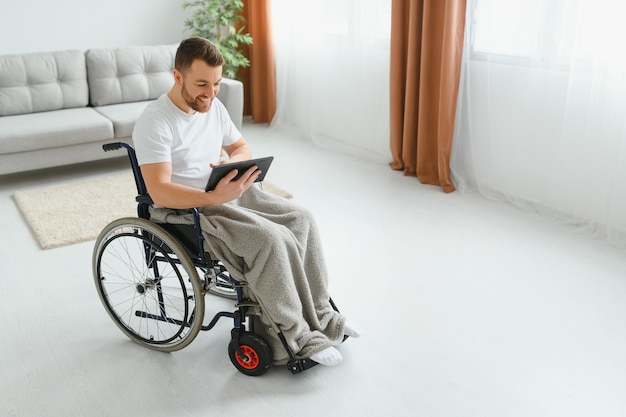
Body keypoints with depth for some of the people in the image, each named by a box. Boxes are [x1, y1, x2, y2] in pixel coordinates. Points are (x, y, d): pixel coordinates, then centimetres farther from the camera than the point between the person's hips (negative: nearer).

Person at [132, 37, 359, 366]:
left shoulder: (213, 106, 6)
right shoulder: (154, 123, -18)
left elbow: (242, 148, 17)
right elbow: (160, 192, -26)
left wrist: (232, 163, -7)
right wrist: (216, 197, -38)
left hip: (229, 193, 8)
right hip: (185, 210, -8)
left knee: (301, 219, -9)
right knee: (271, 238, -28)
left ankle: (319, 313, -1)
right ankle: (294, 338, -14)